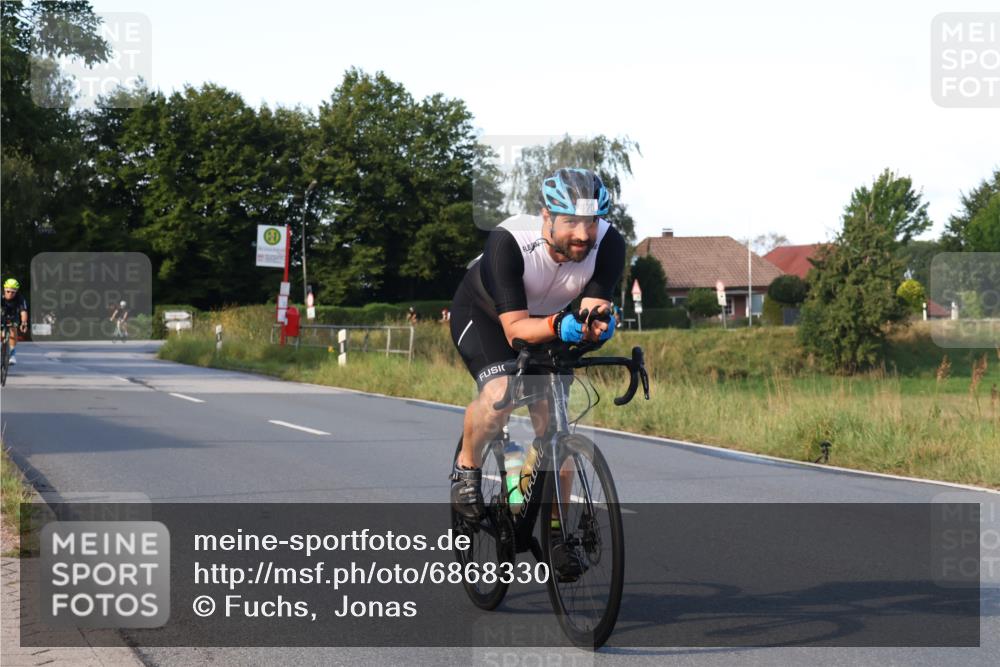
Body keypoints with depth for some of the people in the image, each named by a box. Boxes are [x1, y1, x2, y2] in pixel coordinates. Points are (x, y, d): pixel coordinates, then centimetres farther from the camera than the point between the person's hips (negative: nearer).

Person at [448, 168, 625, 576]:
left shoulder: (608, 244, -28)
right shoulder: (509, 242, -38)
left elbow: (594, 308, -27)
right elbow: (515, 327, -37)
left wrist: (597, 323, -50)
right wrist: (558, 326, -55)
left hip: (546, 319, 4)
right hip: (484, 314, -4)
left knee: (553, 423, -6)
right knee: (500, 394, -30)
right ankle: (467, 467, -2)